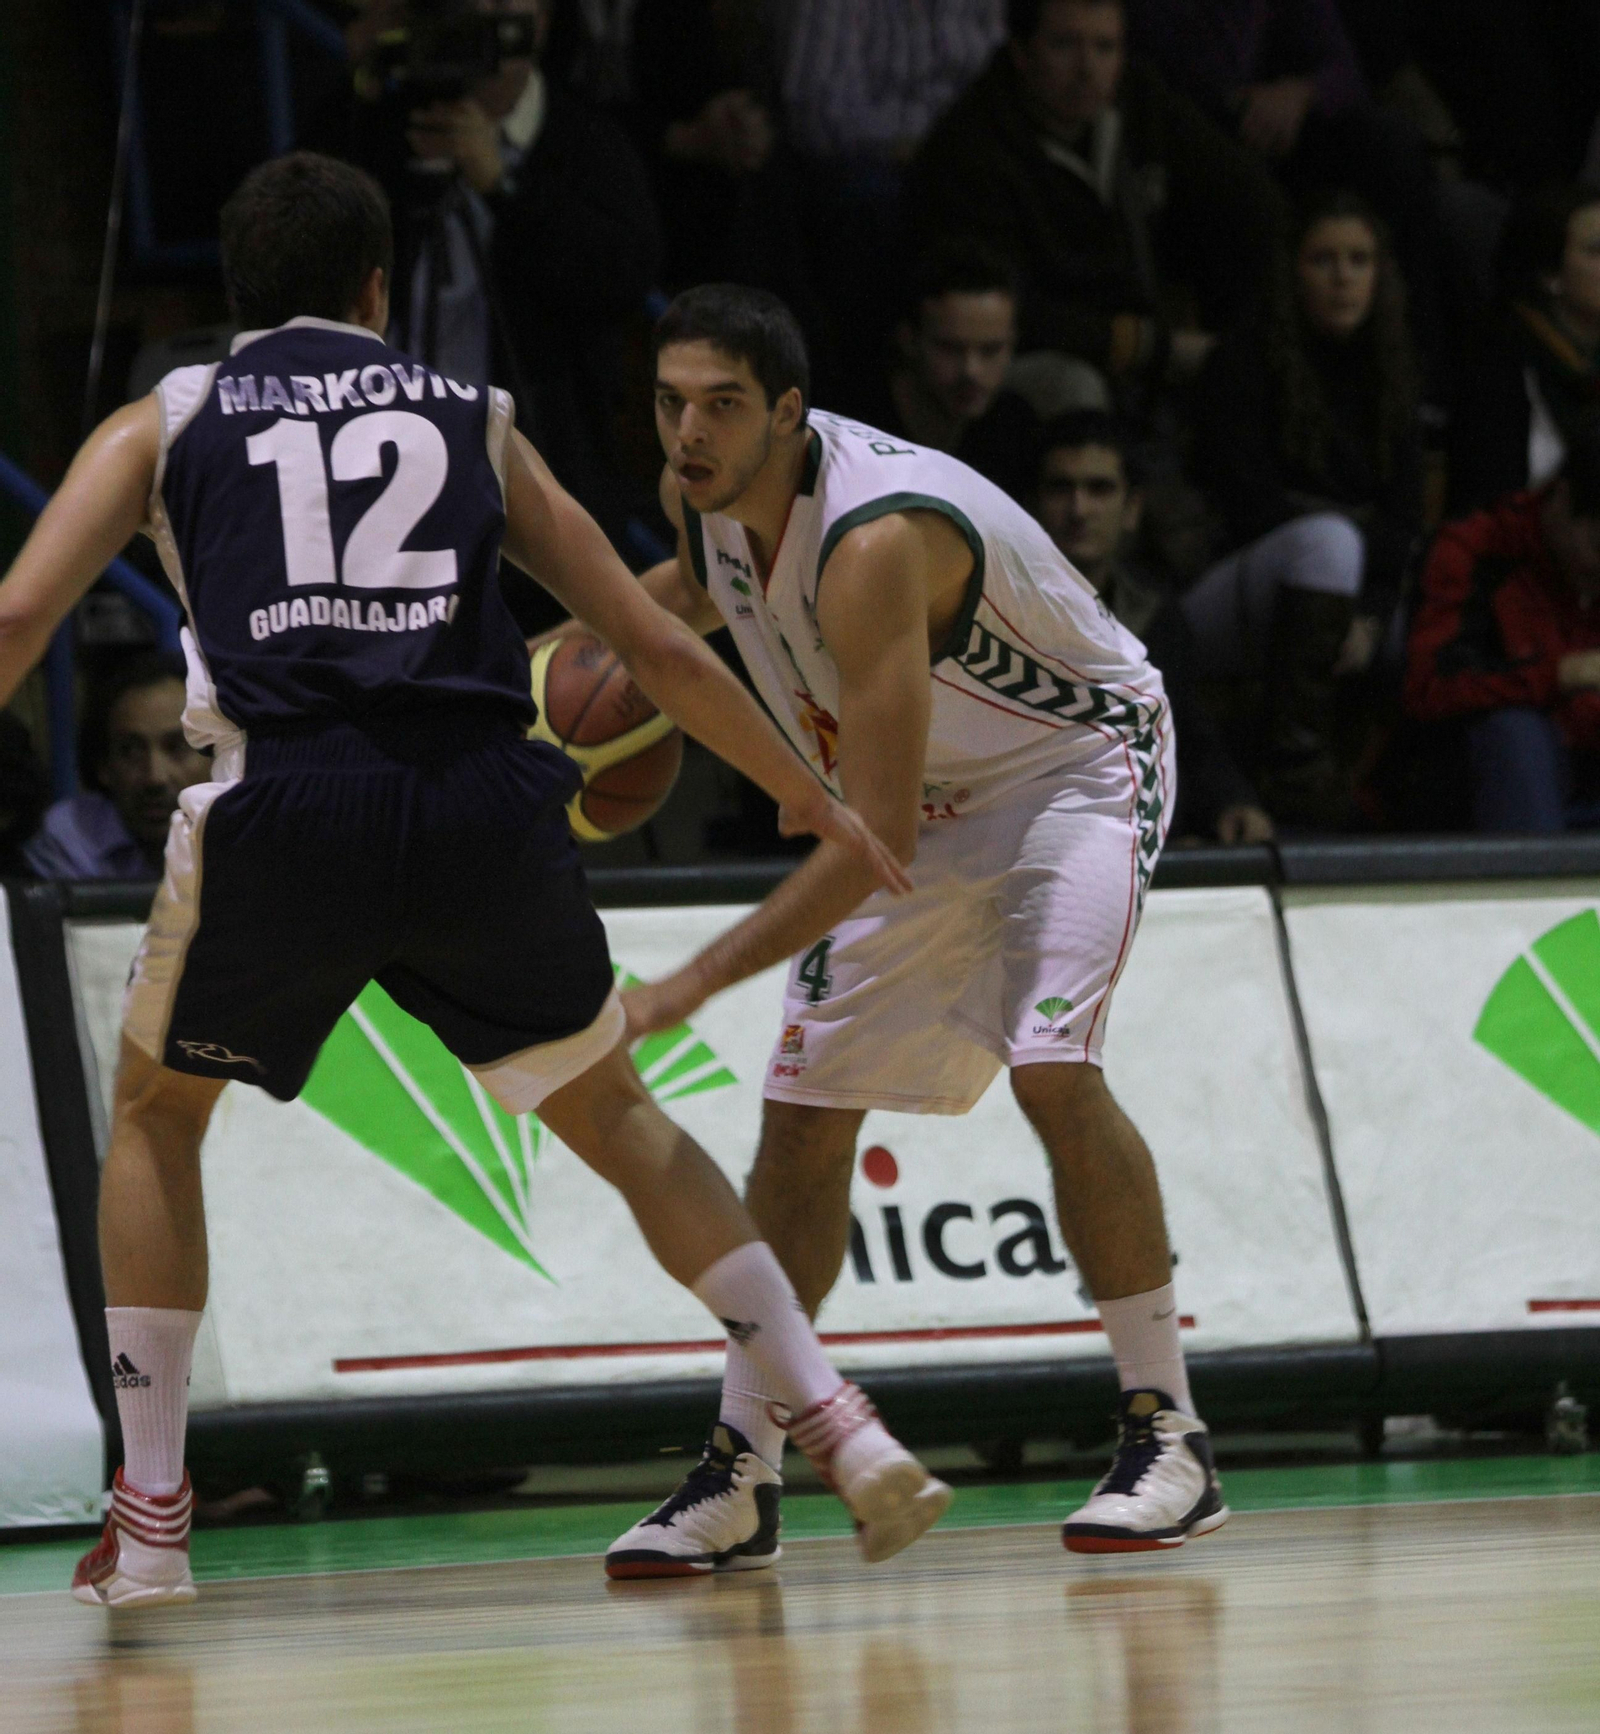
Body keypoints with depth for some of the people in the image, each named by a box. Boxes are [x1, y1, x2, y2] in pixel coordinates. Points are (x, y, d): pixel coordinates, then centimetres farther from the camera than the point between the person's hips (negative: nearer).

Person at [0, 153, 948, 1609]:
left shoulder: (164, 422, 22)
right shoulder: (471, 416, 25)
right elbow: (658, 646, 25)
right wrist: (816, 804, 36)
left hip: (281, 806, -1)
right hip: (481, 803, 1)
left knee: (157, 1112, 24)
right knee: (615, 1116, 23)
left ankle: (150, 1519, 17)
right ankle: (843, 1429, 12)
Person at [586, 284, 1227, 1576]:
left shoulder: (873, 541, -37)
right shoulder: (706, 489, -13)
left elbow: (875, 840, -38)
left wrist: (692, 986, -38)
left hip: (1073, 766, -8)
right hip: (919, 797, 8)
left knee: (1053, 1068, -27)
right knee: (804, 1107, 1)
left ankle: (1168, 1436, -16)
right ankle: (742, 1478, 8)